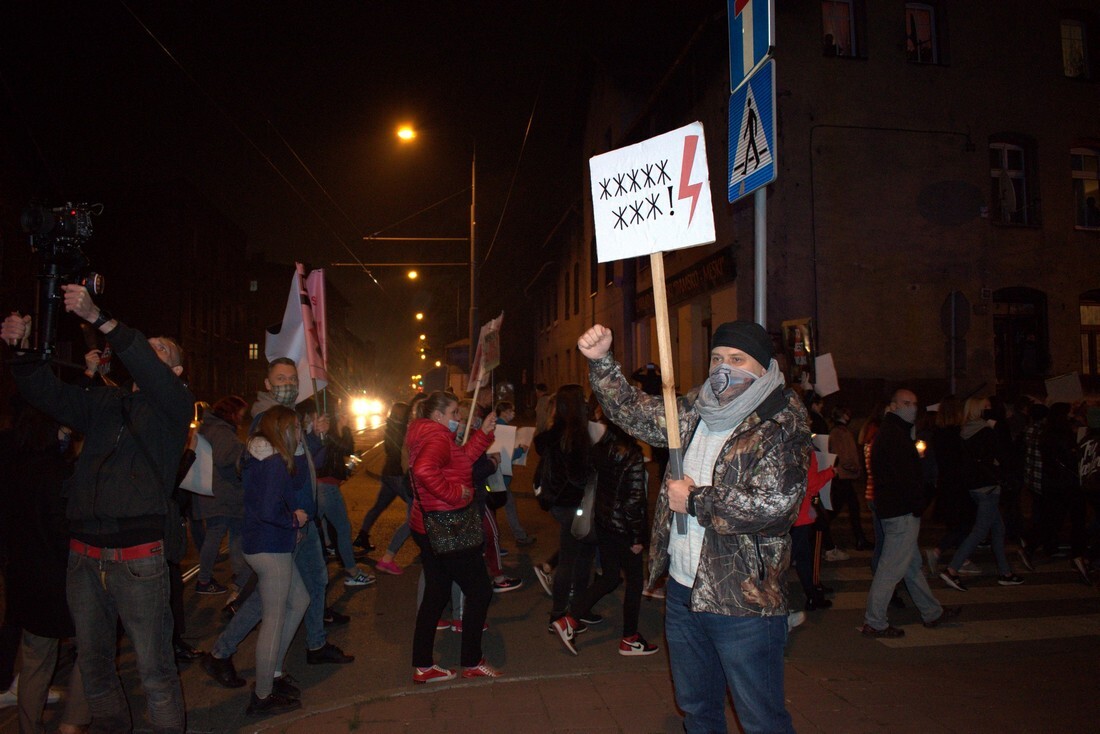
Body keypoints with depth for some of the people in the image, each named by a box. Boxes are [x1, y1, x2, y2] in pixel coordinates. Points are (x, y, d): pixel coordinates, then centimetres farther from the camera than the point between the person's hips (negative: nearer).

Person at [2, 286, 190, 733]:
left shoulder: (174, 405, 1)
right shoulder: (104, 404, 17)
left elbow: (150, 375, -17)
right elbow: (48, 394, 11)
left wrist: (98, 317, -27)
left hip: (137, 557, -5)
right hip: (84, 552, 5)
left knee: (154, 667, -2)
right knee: (92, 660, 15)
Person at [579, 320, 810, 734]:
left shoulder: (782, 426, -13)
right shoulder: (694, 412, 7)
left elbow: (774, 504, -23)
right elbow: (632, 412, 12)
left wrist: (694, 500, -15)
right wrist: (600, 361, -2)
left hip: (743, 599, -6)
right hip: (683, 590, 7)